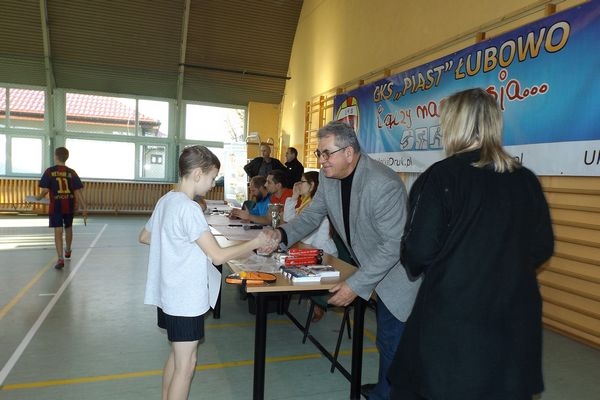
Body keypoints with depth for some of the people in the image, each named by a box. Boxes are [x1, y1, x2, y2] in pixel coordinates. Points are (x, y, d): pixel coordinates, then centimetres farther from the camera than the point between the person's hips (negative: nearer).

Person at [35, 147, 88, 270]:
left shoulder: (49, 171, -5)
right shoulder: (72, 172, -1)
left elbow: (45, 190, -7)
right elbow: (78, 191, -4)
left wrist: (38, 197, 15)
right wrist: (84, 208, -3)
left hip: (56, 206, -3)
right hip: (70, 206, 3)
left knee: (58, 232, -2)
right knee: (68, 228, 22)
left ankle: (60, 259, -12)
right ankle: (67, 251, 42)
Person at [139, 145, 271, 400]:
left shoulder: (166, 200, 5)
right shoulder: (188, 208, -23)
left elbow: (144, 237, 19)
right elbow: (218, 256, -25)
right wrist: (256, 242, -15)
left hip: (170, 294, 10)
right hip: (185, 298, -9)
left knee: (177, 355, 23)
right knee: (186, 363, 3)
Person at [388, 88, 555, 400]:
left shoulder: (440, 176, -15)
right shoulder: (526, 179, 1)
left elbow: (419, 250, -16)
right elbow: (542, 247, 9)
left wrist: (413, 264, 6)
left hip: (451, 317, -5)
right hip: (514, 316, 5)